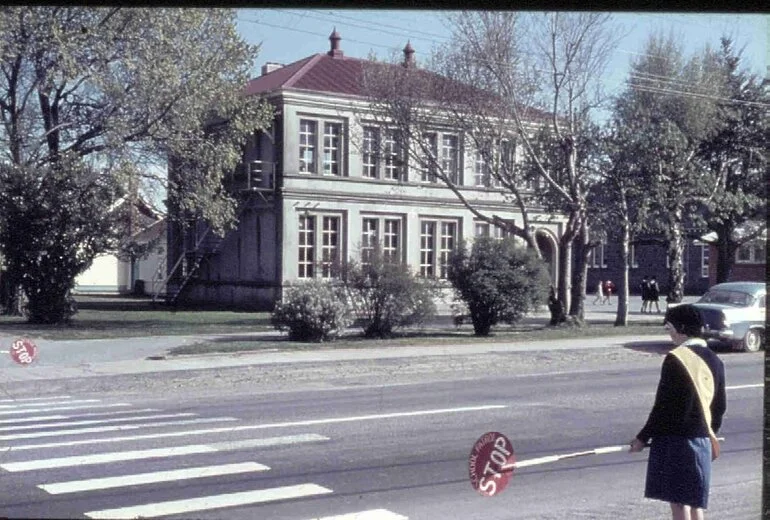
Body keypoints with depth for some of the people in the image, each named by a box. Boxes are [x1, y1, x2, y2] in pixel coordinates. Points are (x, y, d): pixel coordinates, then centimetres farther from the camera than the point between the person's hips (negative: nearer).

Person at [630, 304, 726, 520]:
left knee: (679, 502, -2)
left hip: (675, 439, -7)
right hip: (702, 441, 7)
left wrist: (643, 437, -6)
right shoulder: (714, 360, 8)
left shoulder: (676, 359, -15)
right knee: (695, 502, 15)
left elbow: (663, 405, -15)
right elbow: (720, 405, 14)